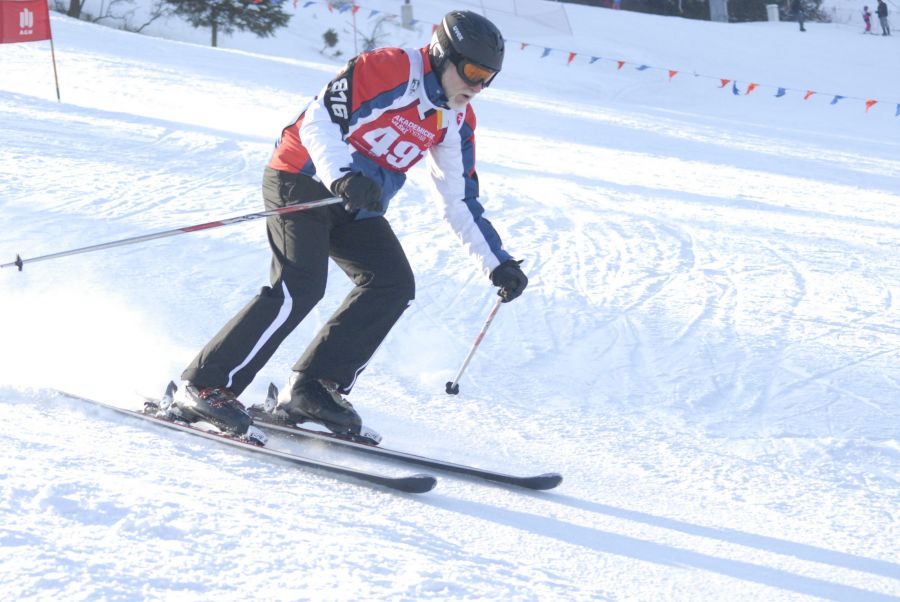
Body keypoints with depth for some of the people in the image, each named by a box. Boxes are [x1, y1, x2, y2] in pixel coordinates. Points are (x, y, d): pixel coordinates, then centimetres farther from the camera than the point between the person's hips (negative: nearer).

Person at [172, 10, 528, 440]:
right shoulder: (388, 70, -18)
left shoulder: (456, 122, 6)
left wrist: (497, 263, 5)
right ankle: (204, 386, -16)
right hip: (301, 180, -8)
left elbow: (460, 202, 12)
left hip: (355, 206, 8)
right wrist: (343, 177, -40)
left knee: (393, 285, -9)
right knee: (299, 288, -23)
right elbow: (317, 121, -24)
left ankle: (312, 388, -5)